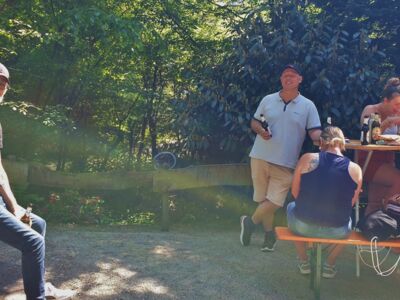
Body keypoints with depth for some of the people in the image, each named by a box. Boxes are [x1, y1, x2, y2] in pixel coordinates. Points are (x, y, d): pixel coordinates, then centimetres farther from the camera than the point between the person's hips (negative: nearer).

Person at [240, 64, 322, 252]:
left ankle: (250, 222, 18)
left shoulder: (308, 106, 1)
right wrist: (260, 130, -10)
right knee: (262, 199, 9)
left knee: (275, 202, -5)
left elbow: (315, 132, -3)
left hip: (285, 163, -1)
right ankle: (269, 234, 26)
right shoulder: (267, 100, 6)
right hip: (260, 157, 2)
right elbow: (254, 122, 12)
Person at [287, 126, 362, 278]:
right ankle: (329, 266, 39)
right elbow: (351, 203, 7)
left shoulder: (307, 158, -10)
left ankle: (304, 263, 38)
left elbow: (295, 192, 2)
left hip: (303, 226, -1)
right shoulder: (355, 169, -7)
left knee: (292, 206, 34)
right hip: (336, 232, 1)